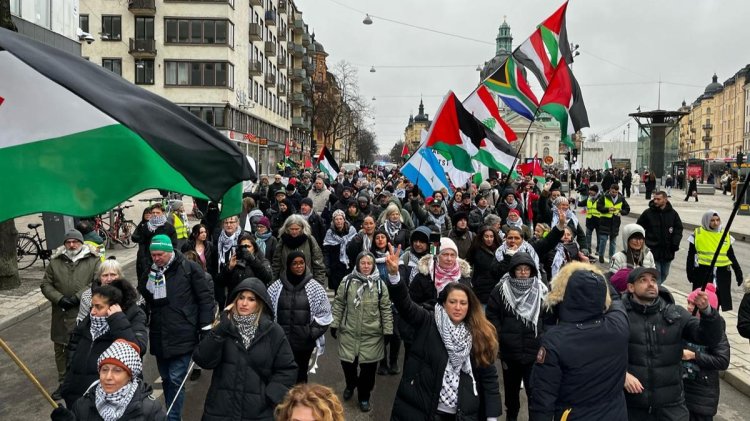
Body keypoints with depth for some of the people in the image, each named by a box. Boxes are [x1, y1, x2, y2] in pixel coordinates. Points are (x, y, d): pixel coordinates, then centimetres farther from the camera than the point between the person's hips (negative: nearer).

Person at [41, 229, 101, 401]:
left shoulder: (93, 261, -2)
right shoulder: (55, 262, 7)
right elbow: (46, 285, 6)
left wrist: (78, 297, -18)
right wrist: (59, 298, -10)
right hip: (61, 315, 4)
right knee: (61, 349, 12)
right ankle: (64, 383, 27)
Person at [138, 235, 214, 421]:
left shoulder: (189, 268, -7)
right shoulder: (149, 272, 9)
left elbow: (205, 298, -7)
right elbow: (142, 301, 24)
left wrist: (206, 327, -11)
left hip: (182, 335, -6)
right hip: (159, 336, 6)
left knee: (176, 379, -6)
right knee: (166, 378, 15)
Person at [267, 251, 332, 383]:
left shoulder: (315, 287, -2)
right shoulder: (277, 286, 0)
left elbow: (324, 313, 1)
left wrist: (313, 332, -6)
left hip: (305, 341, 0)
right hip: (281, 340, 0)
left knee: (301, 374, 12)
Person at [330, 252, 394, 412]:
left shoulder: (379, 284, -3)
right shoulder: (347, 281, -3)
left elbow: (386, 309, 1)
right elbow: (338, 304, 3)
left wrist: (387, 331, -1)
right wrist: (334, 324, 2)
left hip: (372, 334, 0)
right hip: (349, 332, 0)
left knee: (368, 366, 6)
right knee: (347, 362, 9)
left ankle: (364, 397, 28)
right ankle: (351, 385, 42)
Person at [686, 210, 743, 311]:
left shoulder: (726, 235, 9)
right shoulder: (697, 234, -1)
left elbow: (731, 256, 16)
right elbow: (691, 255, 2)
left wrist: (738, 272, 13)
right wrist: (690, 272, -3)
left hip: (722, 273, 3)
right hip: (703, 272, -3)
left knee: (717, 300, 6)